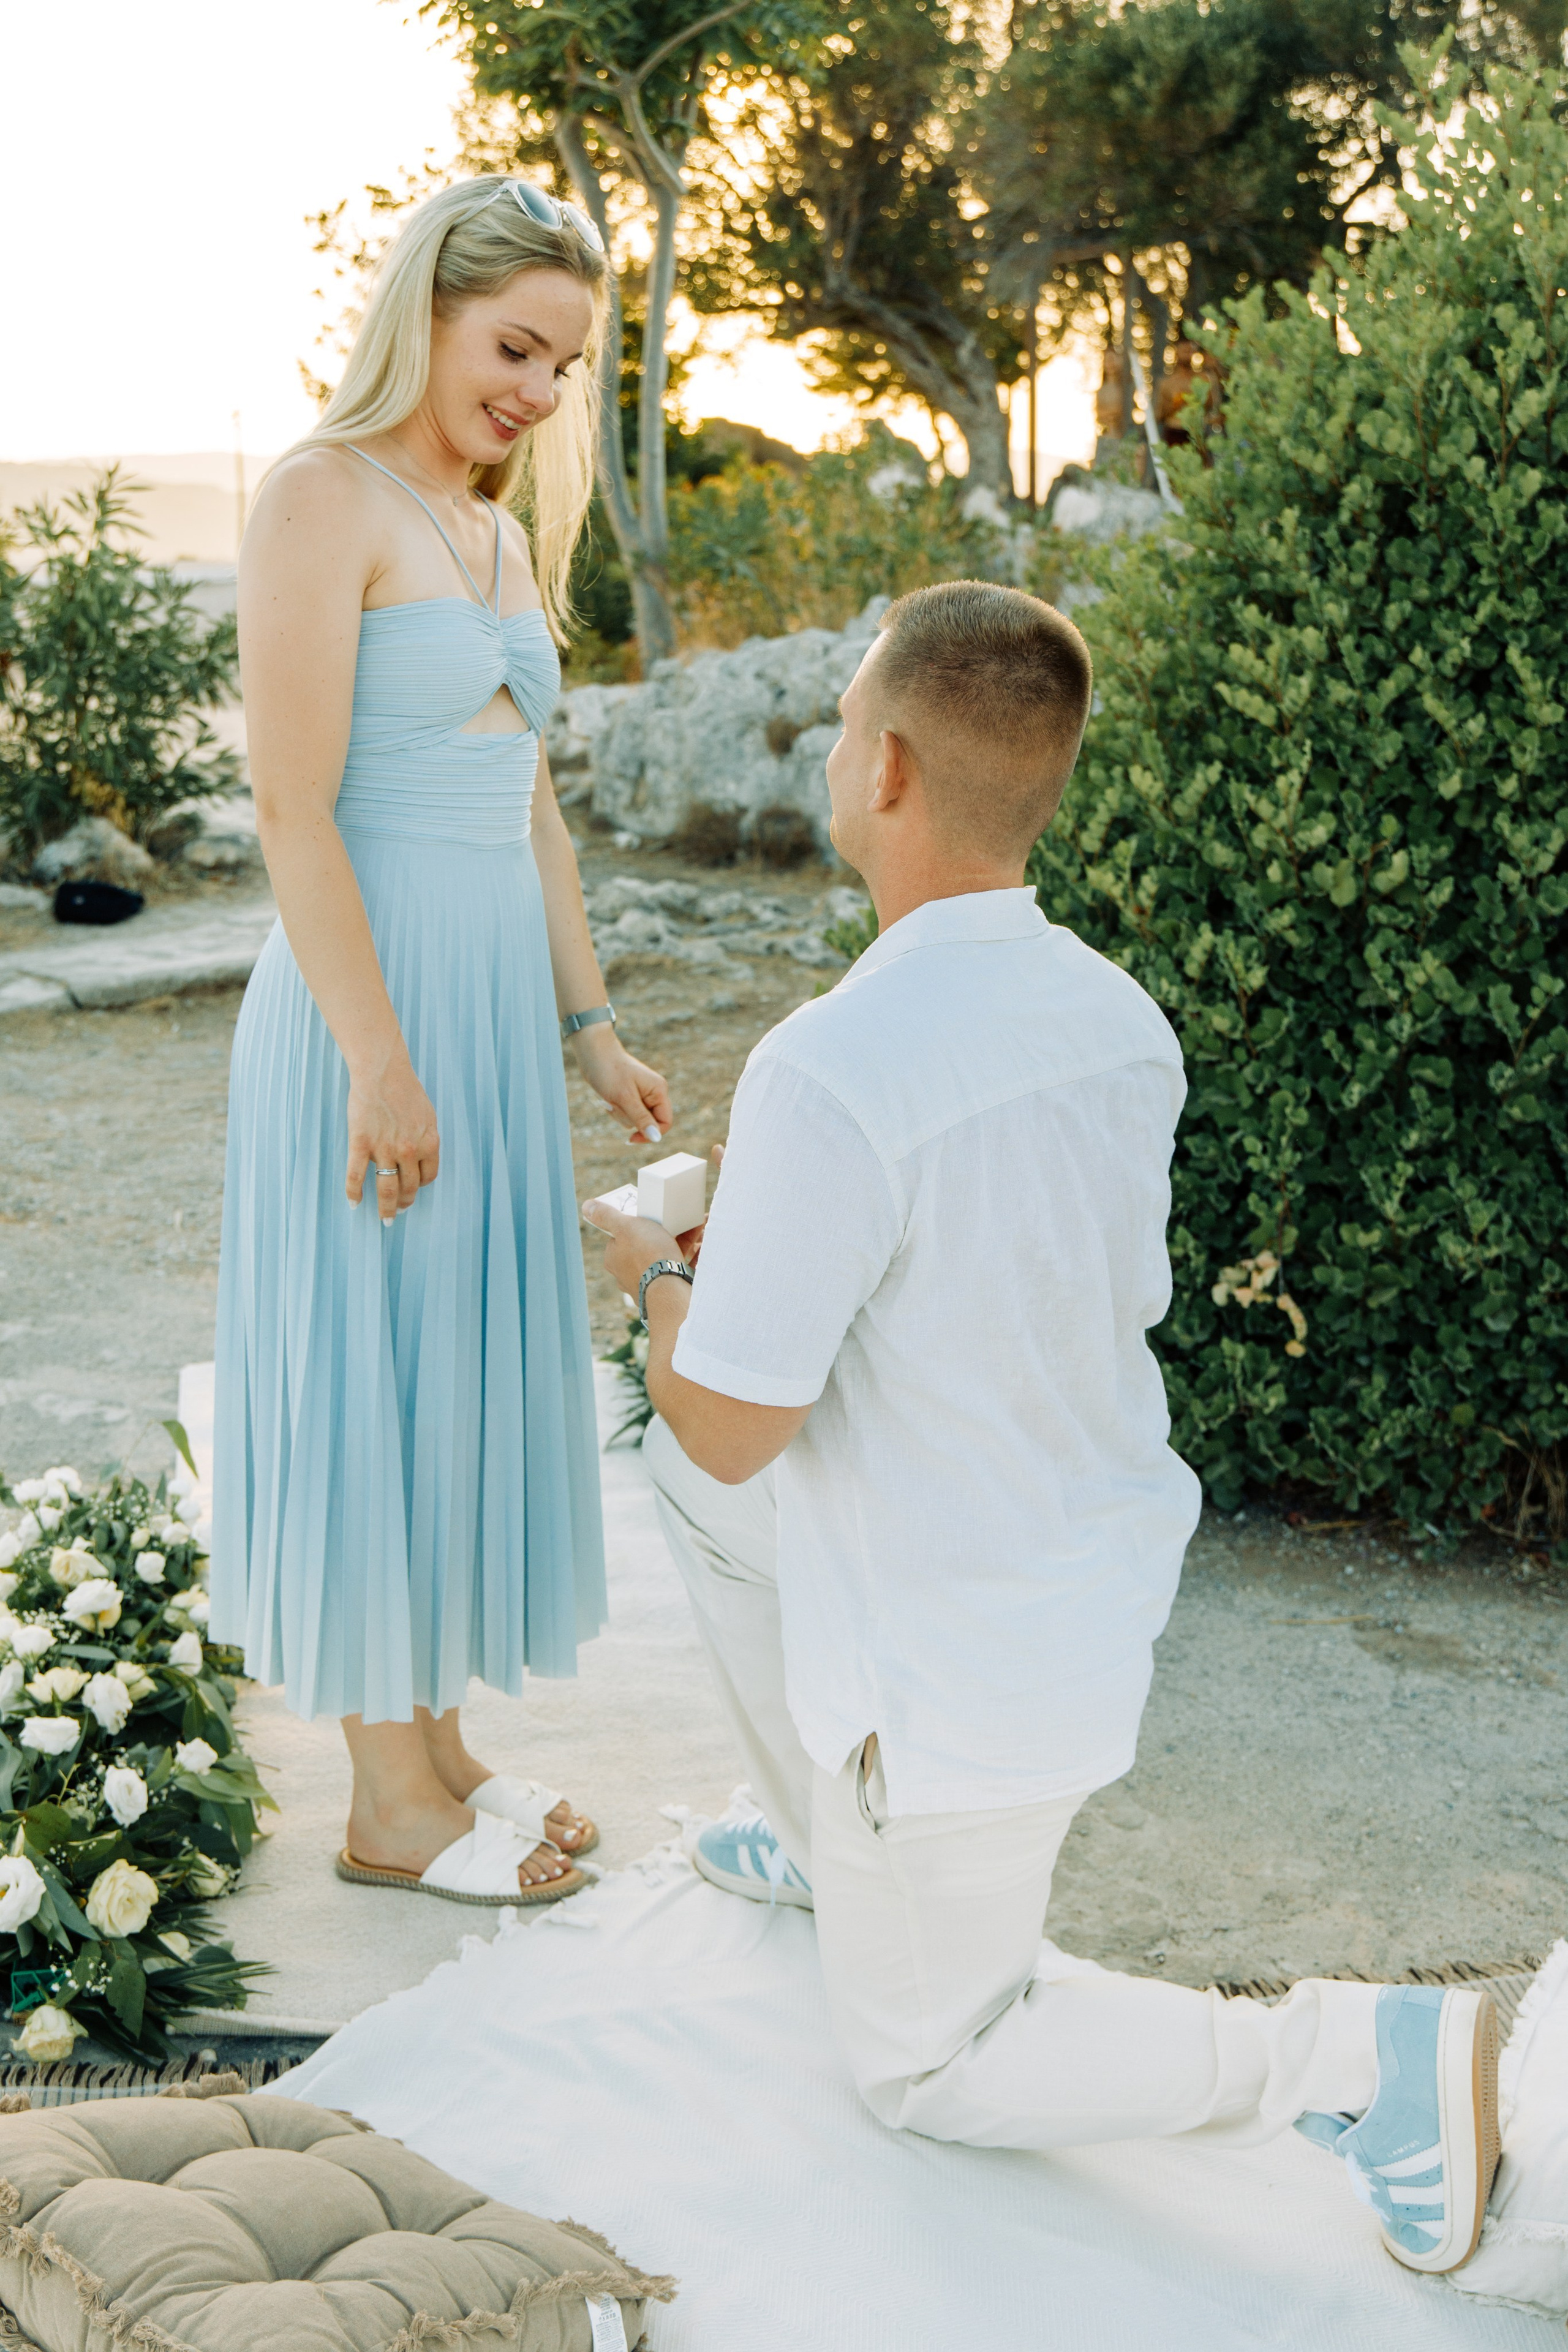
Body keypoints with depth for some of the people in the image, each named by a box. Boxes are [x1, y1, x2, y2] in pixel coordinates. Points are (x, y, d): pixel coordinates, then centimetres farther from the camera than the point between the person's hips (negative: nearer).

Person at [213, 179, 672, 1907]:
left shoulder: (504, 533, 16)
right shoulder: (325, 501, -10)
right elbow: (293, 808, -16)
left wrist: (588, 1028, 16)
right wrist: (380, 1062, -20)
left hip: (498, 999, 8)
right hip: (372, 995, -8)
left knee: (473, 1363, 14)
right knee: (374, 1373, 1)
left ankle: (440, 1746, 28)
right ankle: (389, 1802, 14)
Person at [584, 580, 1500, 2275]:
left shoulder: (828, 1079, -32)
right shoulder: (1123, 1024, -6)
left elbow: (732, 1424, -25)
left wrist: (656, 1273, -2)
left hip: (956, 1660, -8)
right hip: (1100, 1564, 8)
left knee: (924, 2064, 16)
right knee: (692, 1479, 27)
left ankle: (1351, 2058, -1)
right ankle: (826, 1842, 39)